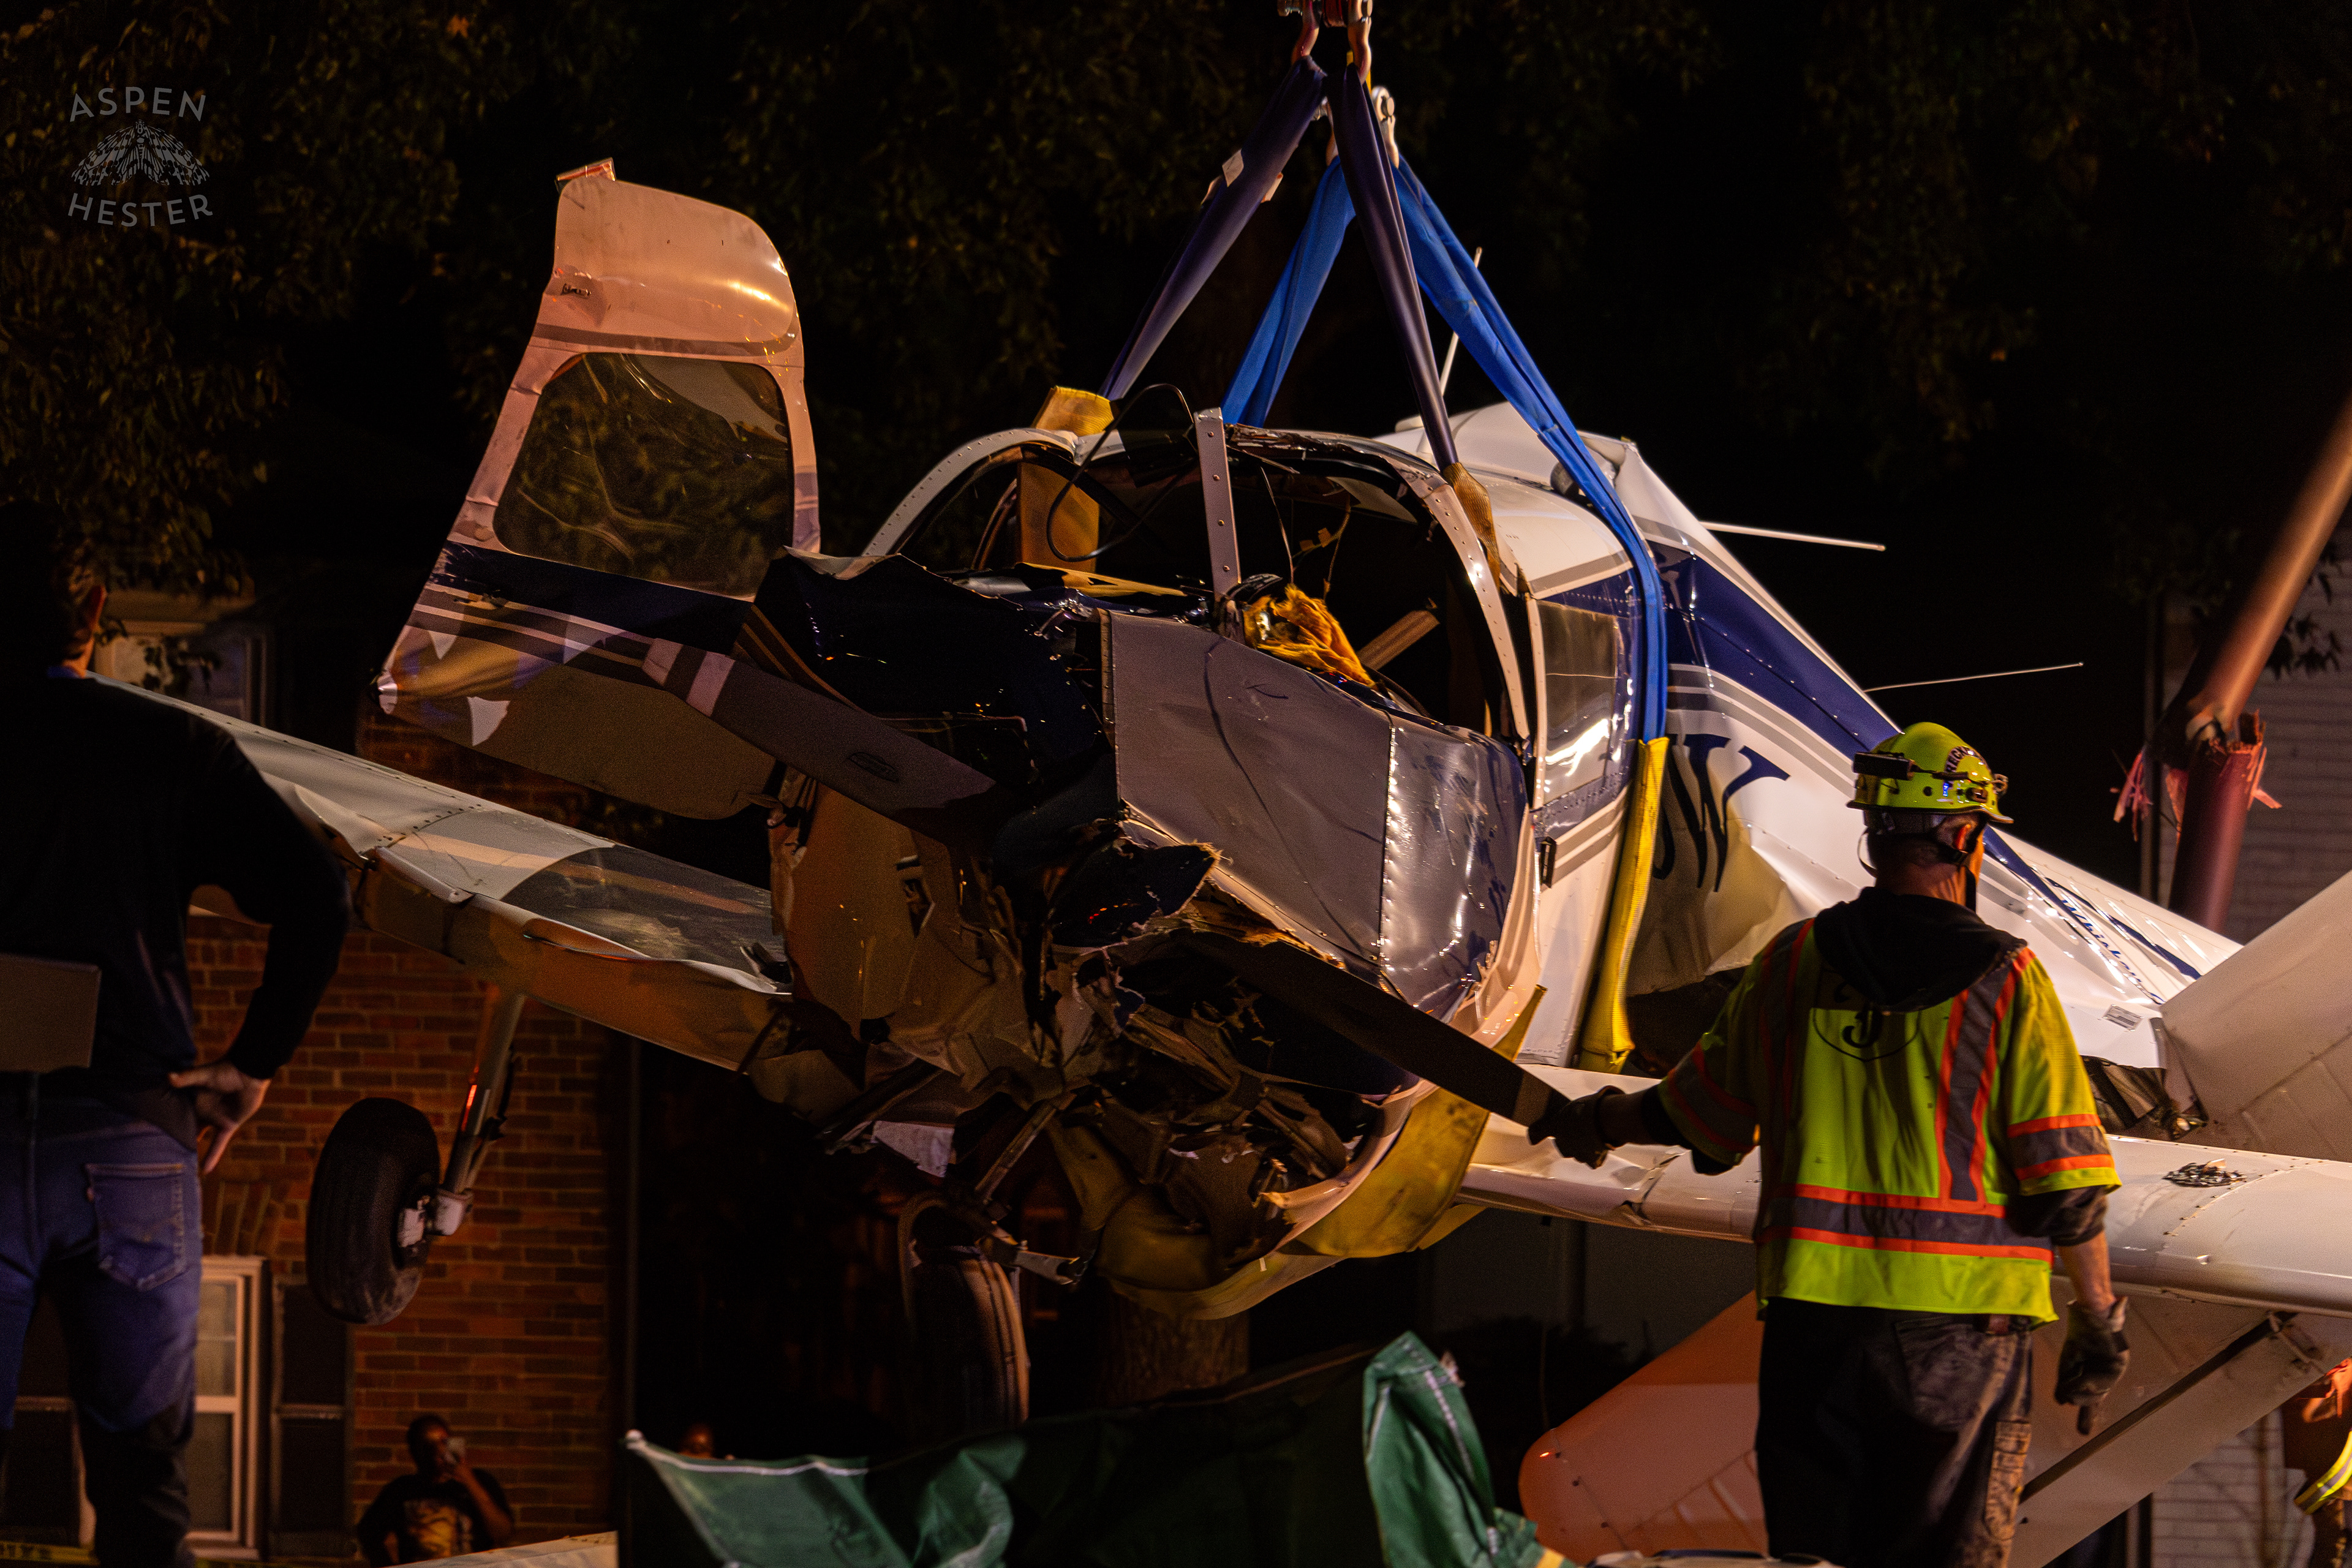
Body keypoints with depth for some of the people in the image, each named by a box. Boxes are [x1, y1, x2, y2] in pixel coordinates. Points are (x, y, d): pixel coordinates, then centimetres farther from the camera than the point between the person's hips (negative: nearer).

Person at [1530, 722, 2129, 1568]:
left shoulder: (1792, 964, 4)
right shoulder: (2002, 979, -6)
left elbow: (1704, 1113, 17)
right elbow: (2064, 1177, -7)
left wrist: (1600, 1123, 37)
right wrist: (2098, 1314, 3)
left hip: (1813, 1307, 3)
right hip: (1959, 1318, -3)